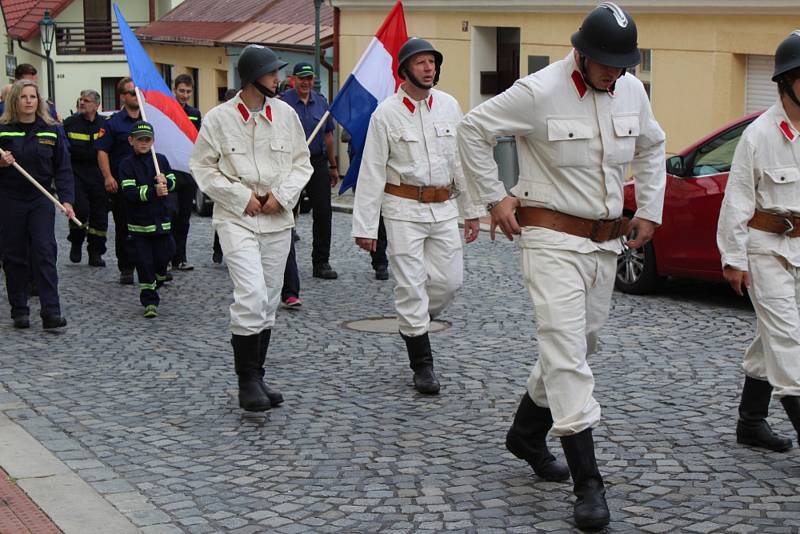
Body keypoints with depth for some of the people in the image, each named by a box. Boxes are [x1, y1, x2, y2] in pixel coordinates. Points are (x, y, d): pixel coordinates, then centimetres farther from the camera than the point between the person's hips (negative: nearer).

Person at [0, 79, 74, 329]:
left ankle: (51, 312, -10)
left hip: (41, 199, 0)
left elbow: (63, 168, 3)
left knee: (45, 252, -8)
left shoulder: (52, 131, 3)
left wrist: (66, 199, -8)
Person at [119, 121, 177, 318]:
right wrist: (153, 192, -24)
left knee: (163, 256, 5)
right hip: (139, 222, -3)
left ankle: (157, 281, 36)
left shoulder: (161, 159, 7)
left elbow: (173, 182, 12)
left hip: (161, 219, 3)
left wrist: (165, 182, -11)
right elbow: (129, 192, -15)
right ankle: (150, 301, 5)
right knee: (144, 261, -2)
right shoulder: (127, 164, -5)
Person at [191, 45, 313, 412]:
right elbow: (202, 166, -1)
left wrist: (281, 194, -5)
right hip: (236, 217, -4)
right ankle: (246, 381, -6)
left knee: (268, 301, 9)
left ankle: (256, 378, 22)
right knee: (251, 295, -17)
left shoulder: (285, 114, 4)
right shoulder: (219, 118, -6)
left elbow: (302, 162, 11)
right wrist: (241, 196, -10)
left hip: (277, 218, 5)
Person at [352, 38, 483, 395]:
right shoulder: (386, 113, -7)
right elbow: (371, 172, -6)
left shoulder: (449, 106, 5)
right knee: (411, 285, -2)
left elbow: (461, 160, 11)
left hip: (444, 207, 4)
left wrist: (472, 210, 10)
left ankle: (413, 322, 33)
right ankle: (423, 365, 9)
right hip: (404, 208, -4)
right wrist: (365, 226, -9)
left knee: (450, 279, 3)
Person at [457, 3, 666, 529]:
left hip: (606, 242, 7)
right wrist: (495, 198, -5)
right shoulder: (539, 92, -15)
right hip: (553, 239, -7)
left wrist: (650, 210, 16)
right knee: (567, 353, -12)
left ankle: (527, 434, 37)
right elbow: (473, 130, -5)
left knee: (579, 346, 16)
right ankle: (588, 483, -11)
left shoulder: (633, 91, 3)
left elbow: (652, 147, 22)